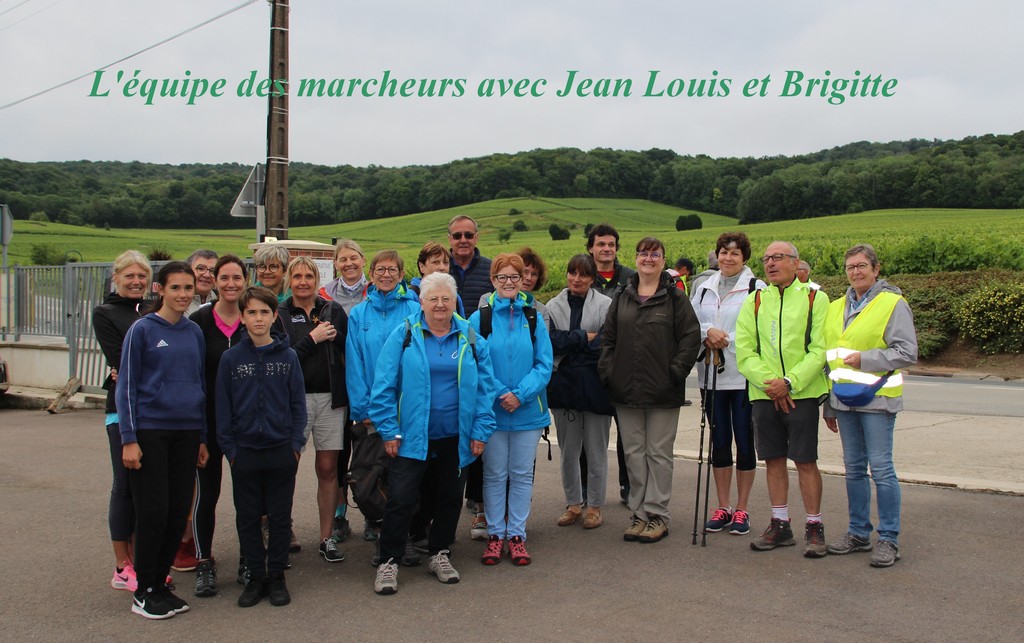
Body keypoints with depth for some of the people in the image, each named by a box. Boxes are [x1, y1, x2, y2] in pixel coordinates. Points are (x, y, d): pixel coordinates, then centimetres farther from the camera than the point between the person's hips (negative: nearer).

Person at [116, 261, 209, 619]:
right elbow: (127, 386, -4)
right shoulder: (143, 330, -3)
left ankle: (160, 584, 18)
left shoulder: (194, 332, 10)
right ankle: (144, 592, 8)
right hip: (151, 431, -5)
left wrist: (203, 437, 13)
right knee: (153, 510, -3)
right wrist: (128, 439, -10)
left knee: (178, 511, 5)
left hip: (187, 432, 5)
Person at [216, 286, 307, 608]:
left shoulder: (288, 356, 0)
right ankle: (255, 576, 21)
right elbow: (223, 407, 2)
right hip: (244, 451, 1)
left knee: (280, 517, 7)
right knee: (247, 518, 8)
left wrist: (297, 442, -3)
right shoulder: (231, 358, 0)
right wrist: (229, 446, -3)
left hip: (282, 450, 0)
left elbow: (298, 403, 3)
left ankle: (276, 575, 20)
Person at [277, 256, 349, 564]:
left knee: (328, 468, 4)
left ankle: (326, 538, 14)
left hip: (330, 397, 2)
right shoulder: (280, 314, 3)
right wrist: (312, 339, -11)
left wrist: (332, 336, -7)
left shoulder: (333, 310, 10)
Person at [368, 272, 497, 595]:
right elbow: (384, 385, -5)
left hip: (455, 438, 3)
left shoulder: (471, 338, 3)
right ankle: (388, 562, 10)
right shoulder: (404, 335, -4)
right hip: (412, 436, -3)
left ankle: (439, 554, 32)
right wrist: (389, 431, -10)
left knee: (450, 498, 14)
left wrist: (481, 431, -1)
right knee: (400, 499, -4)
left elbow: (485, 387, 5)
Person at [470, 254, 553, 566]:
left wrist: (521, 394, -14)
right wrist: (499, 394, -16)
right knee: (494, 474, 7)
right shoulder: (479, 318, -2)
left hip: (528, 410, 1)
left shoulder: (534, 318, 2)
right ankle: (495, 534, 18)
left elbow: (544, 364, -2)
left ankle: (517, 535, 19)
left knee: (522, 474, 8)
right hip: (492, 411, -1)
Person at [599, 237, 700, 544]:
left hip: (663, 392, -4)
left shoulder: (675, 297, -1)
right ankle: (639, 513, 18)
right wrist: (607, 371, 2)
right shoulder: (622, 298, 11)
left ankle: (657, 515, 11)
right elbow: (607, 337, 13)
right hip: (626, 391, 4)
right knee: (633, 453, 9)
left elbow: (691, 336, -5)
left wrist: (676, 372, -12)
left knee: (659, 453, 2)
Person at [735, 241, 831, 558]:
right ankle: (780, 525, 21)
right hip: (764, 394, 4)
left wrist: (789, 382, -16)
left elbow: (820, 350, -7)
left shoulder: (815, 298, 0)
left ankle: (814, 526, 11)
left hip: (802, 393, -3)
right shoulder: (754, 301, 9)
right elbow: (744, 350, 2)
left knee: (805, 461, -2)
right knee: (773, 460, 9)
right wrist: (769, 383, -11)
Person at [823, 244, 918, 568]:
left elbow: (907, 353, -9)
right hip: (843, 399, 6)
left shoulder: (893, 304, -4)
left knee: (881, 468, -5)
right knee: (854, 468, 11)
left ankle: (889, 539, 4)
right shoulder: (836, 308, 15)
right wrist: (828, 405, 18)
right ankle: (858, 533, 21)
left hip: (876, 398, -6)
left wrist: (864, 359, -16)